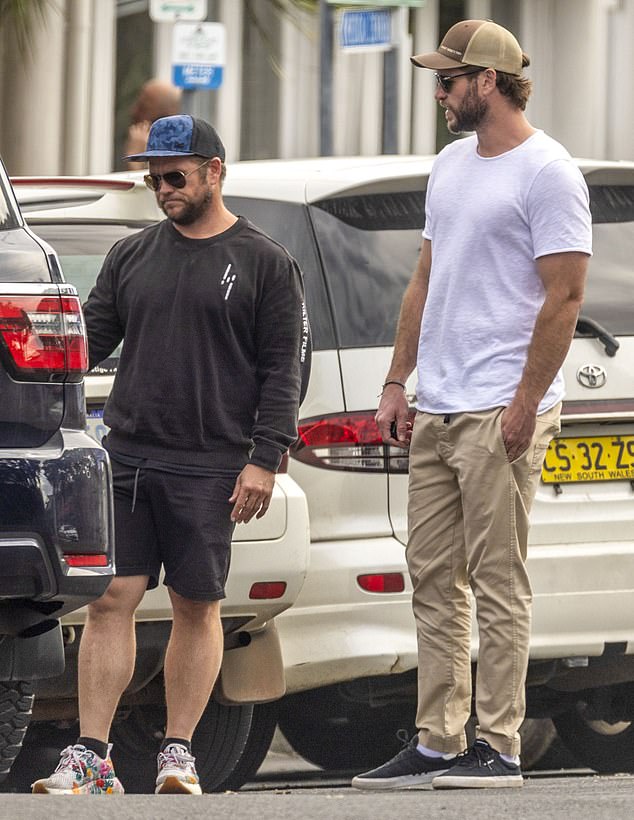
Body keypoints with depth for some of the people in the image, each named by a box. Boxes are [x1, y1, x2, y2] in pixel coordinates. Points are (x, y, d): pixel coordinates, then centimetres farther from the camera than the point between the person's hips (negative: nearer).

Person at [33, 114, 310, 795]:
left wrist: (264, 458, -8)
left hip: (209, 469, -3)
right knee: (110, 601, -4)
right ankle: (89, 758, -5)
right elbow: (91, 338, 15)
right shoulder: (130, 256, 14)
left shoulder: (263, 264, 3)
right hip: (126, 457, 3)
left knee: (196, 608, 3)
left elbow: (284, 369, 0)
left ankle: (178, 752, 11)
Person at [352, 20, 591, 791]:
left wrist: (525, 406, -18)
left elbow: (564, 296, -15)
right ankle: (436, 743, 13)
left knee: (498, 583, -6)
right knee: (433, 580, 9)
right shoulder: (451, 165, 16)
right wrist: (396, 382, 15)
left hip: (499, 411, -9)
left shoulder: (546, 173, -11)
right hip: (435, 408, 9)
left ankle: (498, 747, -3)